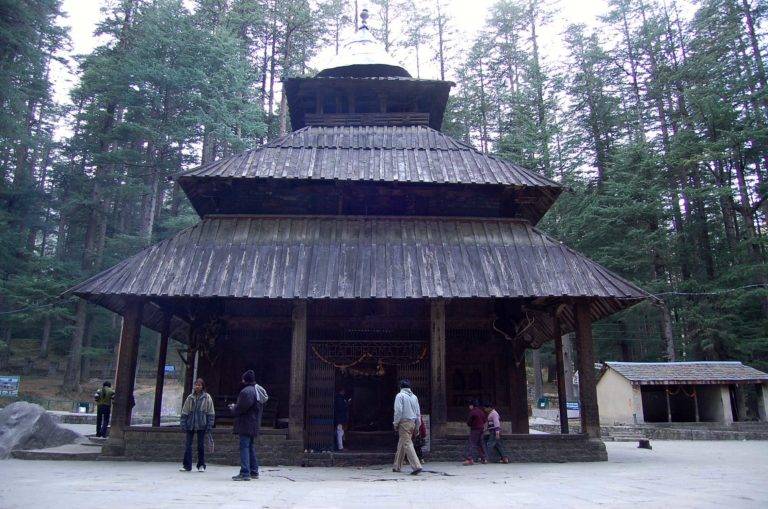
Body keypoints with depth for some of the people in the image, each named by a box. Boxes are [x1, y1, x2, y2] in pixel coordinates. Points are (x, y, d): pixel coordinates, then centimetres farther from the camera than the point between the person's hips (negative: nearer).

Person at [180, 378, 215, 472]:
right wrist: (183, 424, 0)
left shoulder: (207, 398, 0)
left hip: (201, 425, -2)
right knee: (188, 445, 1)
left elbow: (210, 413, 0)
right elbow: (184, 411, 8)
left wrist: (209, 425, -6)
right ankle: (187, 465, 9)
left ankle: (201, 465, 15)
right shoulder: (190, 397, 6)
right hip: (190, 425, 2)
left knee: (201, 445, 4)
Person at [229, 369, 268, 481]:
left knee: (244, 447, -7)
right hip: (254, 425, 10)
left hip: (246, 424, -10)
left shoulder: (246, 391, -17)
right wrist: (236, 407, 19)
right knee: (250, 446, 17)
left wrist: (233, 408, -1)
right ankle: (254, 472, 22)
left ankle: (245, 473, -10)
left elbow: (242, 408, -22)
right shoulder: (258, 390, 15)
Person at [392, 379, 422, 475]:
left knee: (407, 444, -8)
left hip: (404, 422, -7)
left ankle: (416, 466, -19)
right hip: (412, 422, 7)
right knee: (401, 444, 16)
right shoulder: (414, 397, 13)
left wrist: (395, 423, -4)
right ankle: (397, 466, 23)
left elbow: (398, 411, -14)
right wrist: (417, 427, 19)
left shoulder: (400, 396, -6)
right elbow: (418, 412, 14)